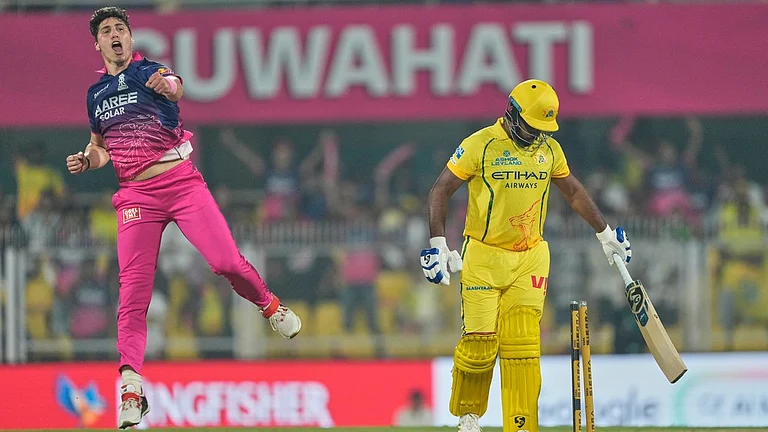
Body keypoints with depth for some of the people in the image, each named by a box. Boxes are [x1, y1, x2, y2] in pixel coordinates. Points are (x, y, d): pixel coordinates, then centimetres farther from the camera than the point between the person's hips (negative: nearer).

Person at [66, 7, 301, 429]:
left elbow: (175, 88, -24)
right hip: (135, 195, 3)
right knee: (133, 288, -9)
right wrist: (86, 160, 6)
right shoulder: (96, 93, 15)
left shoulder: (151, 71, 1)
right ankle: (130, 385, -10)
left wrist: (167, 86, -49)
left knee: (227, 261, -15)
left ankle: (269, 306, 17)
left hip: (181, 183, -3)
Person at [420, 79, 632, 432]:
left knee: (522, 347, -7)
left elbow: (573, 192, 22)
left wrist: (605, 233, 26)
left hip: (530, 258, 3)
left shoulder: (550, 149, 7)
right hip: (483, 257, -3)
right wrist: (437, 244, -14)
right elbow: (441, 191, -6)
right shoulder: (481, 145, -9)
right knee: (479, 345, -7)